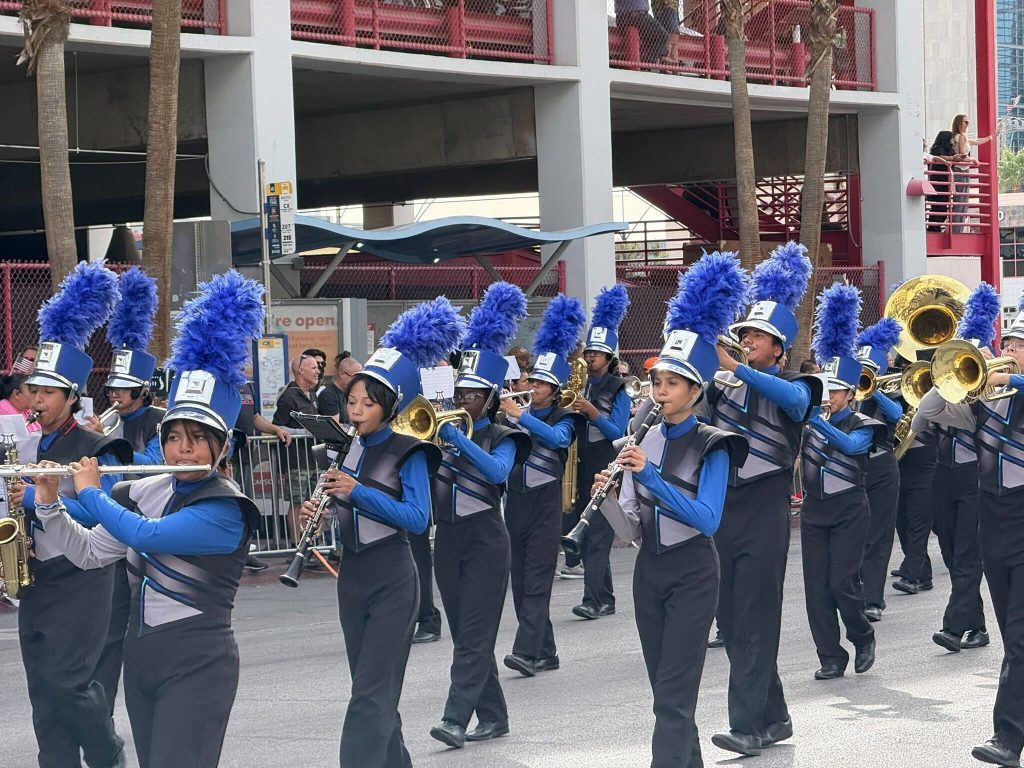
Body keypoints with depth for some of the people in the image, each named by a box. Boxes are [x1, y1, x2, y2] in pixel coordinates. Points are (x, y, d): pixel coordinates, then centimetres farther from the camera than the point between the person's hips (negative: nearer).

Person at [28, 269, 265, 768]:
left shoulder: (225, 511, -16)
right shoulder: (144, 493, 7)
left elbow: (143, 535, -26)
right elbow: (90, 554, 13)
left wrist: (90, 491, -12)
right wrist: (49, 502, -1)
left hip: (196, 664, -7)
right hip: (140, 656, 7)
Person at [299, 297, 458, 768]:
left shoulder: (408, 453, -9)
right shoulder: (347, 450, 8)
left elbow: (418, 518, -19)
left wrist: (357, 491, -25)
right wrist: (319, 510, -7)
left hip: (391, 580, -7)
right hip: (352, 576, 7)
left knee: (371, 695, -10)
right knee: (375, 691, 13)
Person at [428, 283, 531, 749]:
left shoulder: (501, 438, -3)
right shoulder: (444, 432, 10)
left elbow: (497, 471, -23)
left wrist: (459, 439, -31)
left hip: (485, 540, -6)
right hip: (448, 540, 6)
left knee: (474, 635, -9)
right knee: (466, 634, 9)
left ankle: (456, 718, -15)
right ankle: (493, 717, 17)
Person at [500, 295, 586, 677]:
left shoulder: (564, 418, -1)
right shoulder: (518, 412, 11)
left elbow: (558, 439, -23)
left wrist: (521, 416, -29)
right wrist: (503, 413, -13)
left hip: (545, 504, -5)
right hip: (515, 501, 5)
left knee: (536, 580, -10)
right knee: (520, 580, 7)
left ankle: (526, 652, -17)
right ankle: (545, 653, 15)